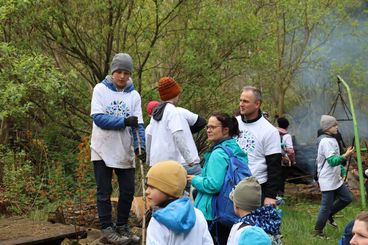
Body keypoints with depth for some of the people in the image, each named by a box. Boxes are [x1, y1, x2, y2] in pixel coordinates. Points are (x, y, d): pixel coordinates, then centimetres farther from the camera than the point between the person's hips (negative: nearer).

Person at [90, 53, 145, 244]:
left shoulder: (134, 95, 3)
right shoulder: (101, 89, -5)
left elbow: (138, 124, -2)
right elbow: (98, 118, -15)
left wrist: (140, 145, -19)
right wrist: (124, 122, -23)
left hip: (125, 151, 3)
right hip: (103, 150, -3)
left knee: (128, 191, 7)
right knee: (104, 192, 3)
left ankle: (122, 226, 22)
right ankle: (107, 228, 11)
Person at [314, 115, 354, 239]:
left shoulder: (332, 139, 12)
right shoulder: (326, 141, -20)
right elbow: (332, 161, -27)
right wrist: (346, 156, -37)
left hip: (336, 179, 10)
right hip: (328, 180, -10)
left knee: (347, 198, 11)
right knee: (326, 206, -2)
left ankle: (329, 215, 27)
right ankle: (318, 231, 12)